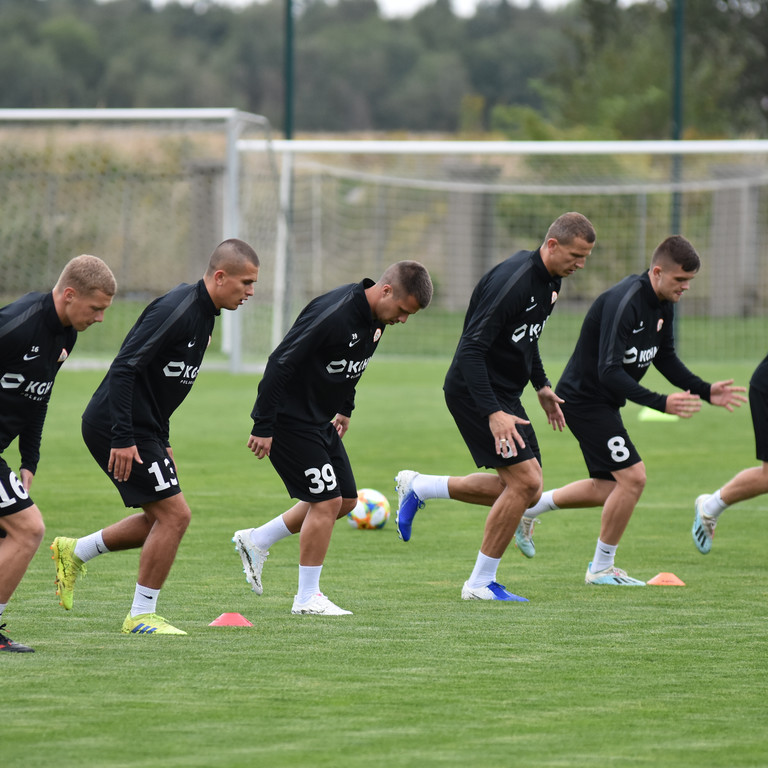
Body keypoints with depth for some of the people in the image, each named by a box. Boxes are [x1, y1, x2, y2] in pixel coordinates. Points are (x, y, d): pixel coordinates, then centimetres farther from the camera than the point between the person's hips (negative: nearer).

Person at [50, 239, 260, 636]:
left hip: (142, 427, 10)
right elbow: (124, 368, -25)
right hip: (115, 426, -10)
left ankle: (75, 552, 26)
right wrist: (123, 438, -27)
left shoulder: (202, 313, 12)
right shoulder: (176, 310, -20)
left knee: (161, 520, 13)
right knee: (174, 514, -9)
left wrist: (162, 442, 22)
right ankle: (141, 616, 0)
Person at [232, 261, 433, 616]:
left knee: (345, 499, 11)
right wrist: (263, 426, -25)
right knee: (327, 501, -9)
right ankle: (307, 597, 3)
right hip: (290, 419, -10)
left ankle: (256, 541, 23)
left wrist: (345, 409, 25)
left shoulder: (375, 319, 1)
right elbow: (281, 363, -28)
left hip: (320, 420, 10)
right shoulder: (334, 314, -28)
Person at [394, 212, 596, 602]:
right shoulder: (514, 280, -24)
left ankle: (418, 487, 21)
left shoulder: (549, 280, 6)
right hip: (473, 391, -10)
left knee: (524, 489, 8)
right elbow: (472, 347, -28)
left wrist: (541, 385, 21)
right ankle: (481, 583, -2)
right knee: (524, 481, -14)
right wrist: (493, 413, -32)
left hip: (504, 393, 10)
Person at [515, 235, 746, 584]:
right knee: (633, 476, -14)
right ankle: (602, 567, 1)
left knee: (608, 489, 15)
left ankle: (531, 506, 34)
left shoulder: (663, 304, 2)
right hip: (583, 396, -10)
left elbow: (665, 358, 15)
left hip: (605, 403, 10)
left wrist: (705, 390, 2)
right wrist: (662, 403, -38)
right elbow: (609, 371, -32)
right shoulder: (624, 303, -28)